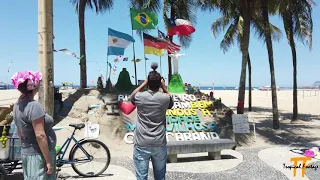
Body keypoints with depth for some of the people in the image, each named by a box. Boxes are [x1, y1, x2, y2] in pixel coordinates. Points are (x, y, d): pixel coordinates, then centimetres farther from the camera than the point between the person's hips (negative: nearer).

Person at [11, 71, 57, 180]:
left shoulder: (18, 105, 4)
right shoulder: (33, 105, -24)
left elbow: (19, 132, 13)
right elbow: (40, 136, -26)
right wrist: (48, 161, -21)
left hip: (25, 153, 9)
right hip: (39, 155, -9)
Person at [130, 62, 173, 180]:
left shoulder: (139, 97, -5)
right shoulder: (165, 97, -5)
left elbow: (132, 96, 20)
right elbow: (171, 103, 20)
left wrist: (145, 83, 19)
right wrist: (164, 87, 17)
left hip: (141, 144, -1)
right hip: (159, 144, 1)